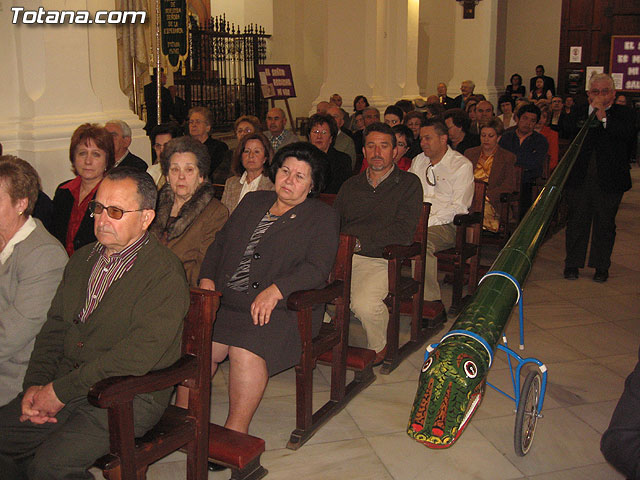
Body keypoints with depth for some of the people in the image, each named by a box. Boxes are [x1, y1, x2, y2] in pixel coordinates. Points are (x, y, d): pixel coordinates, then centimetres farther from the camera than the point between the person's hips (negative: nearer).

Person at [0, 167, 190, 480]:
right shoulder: (82, 259, 13)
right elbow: (54, 328, 14)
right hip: (66, 387, 7)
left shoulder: (164, 273, -14)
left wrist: (61, 390, -18)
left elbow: (140, 353, -22)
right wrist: (35, 385, -2)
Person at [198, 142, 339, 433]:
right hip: (226, 300, 5)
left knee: (245, 352, -29)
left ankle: (236, 431, -17)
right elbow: (220, 244, 22)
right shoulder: (252, 202, 23)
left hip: (282, 307, -5)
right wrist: (207, 280, 4)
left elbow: (317, 268, -8)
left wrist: (275, 290, -22)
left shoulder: (322, 217, 6)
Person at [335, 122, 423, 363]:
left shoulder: (408, 183, 6)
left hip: (378, 260, -4)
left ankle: (378, 346, 3)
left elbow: (404, 233, -6)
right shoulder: (351, 185, 22)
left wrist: (358, 239, -10)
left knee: (364, 304, -31)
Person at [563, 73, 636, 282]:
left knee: (604, 223, 7)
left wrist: (604, 118, -18)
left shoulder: (624, 114, 3)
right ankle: (572, 264, 20)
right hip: (579, 178, 1)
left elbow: (629, 135, -15)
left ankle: (601, 266, 20)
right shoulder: (580, 112, 7)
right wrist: (591, 112, -13)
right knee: (577, 221, 8)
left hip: (609, 180, -1)